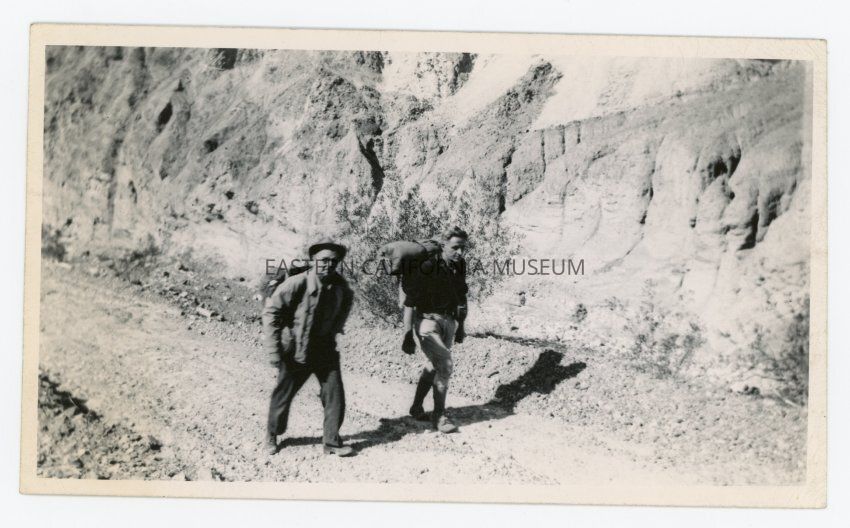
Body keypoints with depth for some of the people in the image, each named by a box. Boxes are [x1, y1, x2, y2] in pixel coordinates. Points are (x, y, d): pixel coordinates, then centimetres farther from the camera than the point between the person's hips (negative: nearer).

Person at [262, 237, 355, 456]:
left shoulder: (340, 286, -7)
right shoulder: (297, 284, -22)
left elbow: (346, 303, 18)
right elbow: (271, 312, -17)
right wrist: (274, 349, -18)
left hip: (325, 349, 4)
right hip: (295, 350, -3)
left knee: (335, 393, -1)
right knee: (283, 393, 10)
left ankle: (332, 441, 14)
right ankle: (272, 435, 34)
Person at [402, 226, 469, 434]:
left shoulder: (460, 267, 3)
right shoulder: (429, 267, -17)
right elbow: (410, 299, -14)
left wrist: (460, 326, 19)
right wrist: (409, 330, -14)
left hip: (448, 321, 7)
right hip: (427, 319, -7)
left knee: (434, 366, 15)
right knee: (445, 364, -16)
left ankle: (417, 407, 33)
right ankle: (439, 416, -3)